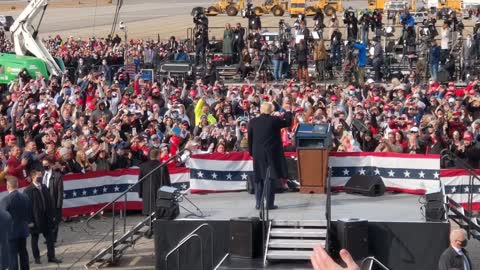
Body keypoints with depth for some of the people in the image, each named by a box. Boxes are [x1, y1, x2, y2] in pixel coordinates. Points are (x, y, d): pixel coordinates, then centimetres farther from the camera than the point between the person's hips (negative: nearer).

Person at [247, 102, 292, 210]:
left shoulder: (253, 122, 0)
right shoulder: (275, 120, -9)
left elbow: (249, 138, 5)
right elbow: (288, 122, 7)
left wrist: (251, 152, 14)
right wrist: (288, 111, 23)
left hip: (257, 154, 3)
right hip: (272, 154, -3)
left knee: (259, 178, 11)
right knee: (271, 177, 0)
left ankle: (258, 203, 12)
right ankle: (269, 203, -2)